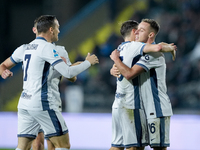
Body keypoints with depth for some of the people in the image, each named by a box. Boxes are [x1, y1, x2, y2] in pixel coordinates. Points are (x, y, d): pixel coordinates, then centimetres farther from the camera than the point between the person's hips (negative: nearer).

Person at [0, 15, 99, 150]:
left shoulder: (25, 48, 15)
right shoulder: (47, 47, -10)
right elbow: (68, 73, -15)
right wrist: (88, 62, -1)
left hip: (24, 103, 8)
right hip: (42, 103, -8)